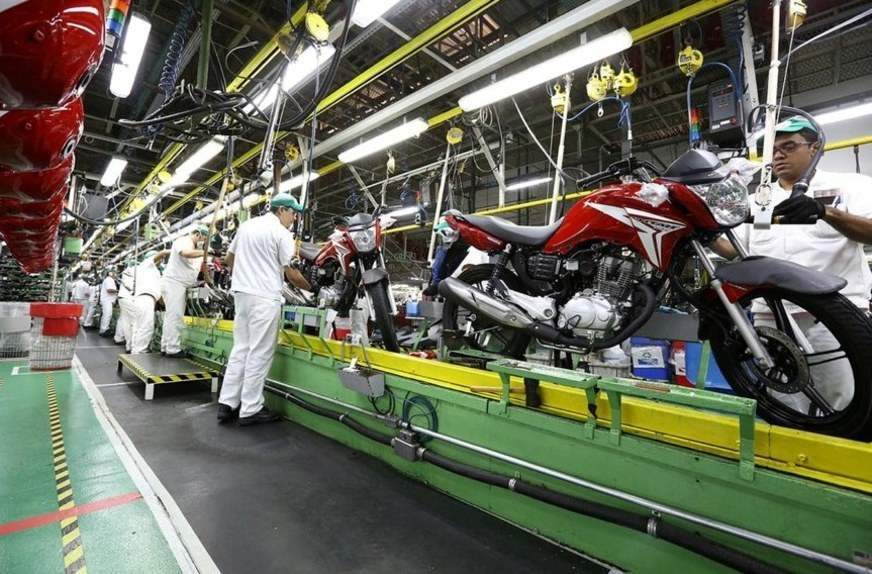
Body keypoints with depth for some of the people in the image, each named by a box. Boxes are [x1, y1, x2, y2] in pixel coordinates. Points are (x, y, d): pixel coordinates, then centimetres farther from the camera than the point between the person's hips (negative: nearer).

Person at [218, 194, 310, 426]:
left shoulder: (247, 225, 15)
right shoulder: (282, 233, -7)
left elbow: (228, 258, 21)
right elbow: (291, 274, -8)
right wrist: (311, 288, 4)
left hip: (241, 292, 8)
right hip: (265, 297, -8)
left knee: (240, 349, 13)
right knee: (260, 353, -2)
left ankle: (227, 404, 17)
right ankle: (250, 410, 4)